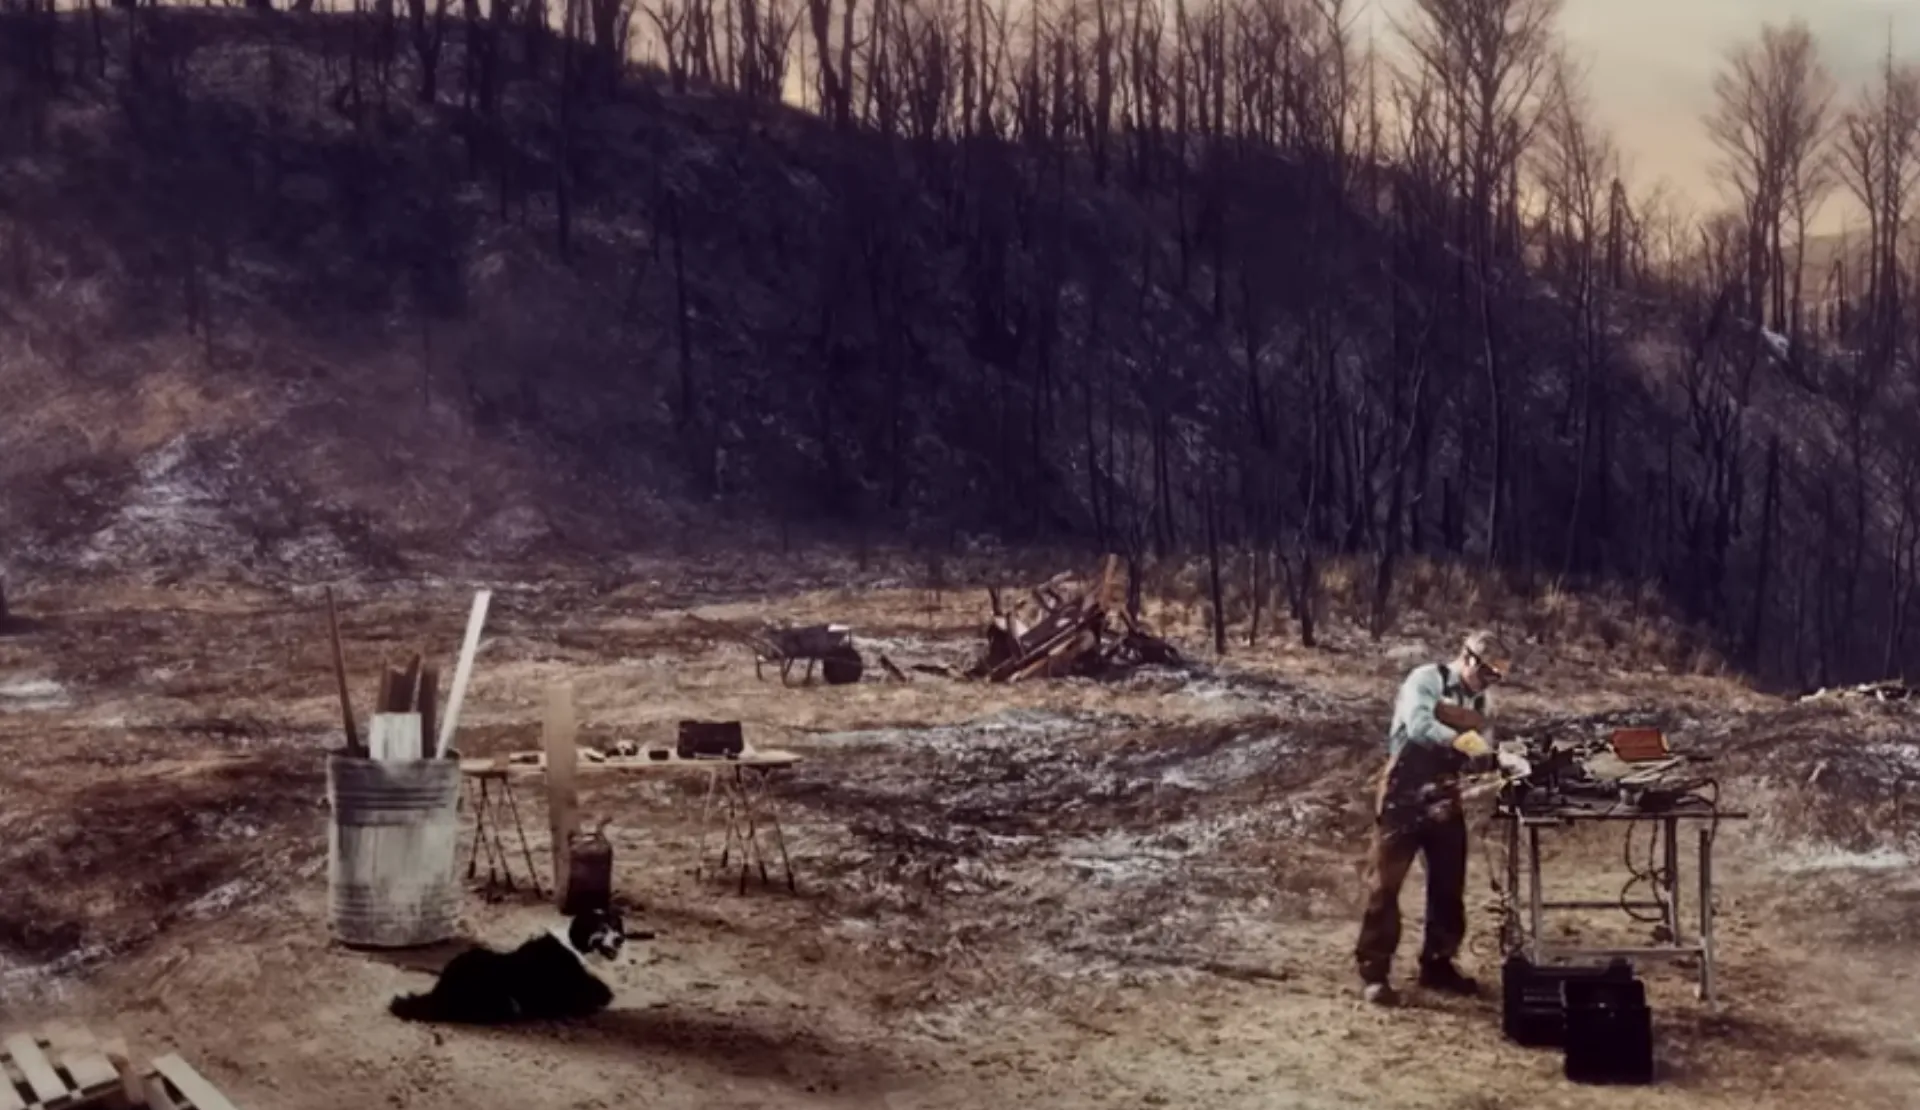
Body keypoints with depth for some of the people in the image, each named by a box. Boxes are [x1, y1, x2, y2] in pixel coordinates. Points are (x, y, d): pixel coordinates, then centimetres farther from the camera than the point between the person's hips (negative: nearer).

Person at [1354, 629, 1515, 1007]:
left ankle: (1437, 964, 23)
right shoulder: (1426, 680, -10)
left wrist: (1494, 758, -12)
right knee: (1385, 883, -3)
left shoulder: (1477, 701, 11)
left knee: (1448, 887, 10)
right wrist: (1462, 741, -39)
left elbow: (1473, 756, 10)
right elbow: (1418, 726, -28)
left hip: (1445, 799, 7)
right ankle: (1373, 971, 1)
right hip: (1404, 795, -7)